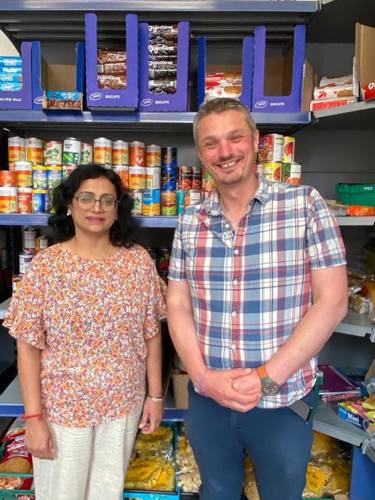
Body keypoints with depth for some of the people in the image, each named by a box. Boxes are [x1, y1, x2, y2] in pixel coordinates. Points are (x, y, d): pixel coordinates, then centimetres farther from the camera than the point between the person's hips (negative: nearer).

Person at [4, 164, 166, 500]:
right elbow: (28, 346, -8)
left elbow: (152, 333, 0)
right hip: (62, 407, -1)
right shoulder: (46, 265, -11)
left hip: (124, 405, 2)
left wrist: (155, 395, 1)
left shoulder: (139, 261, -6)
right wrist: (34, 417, -9)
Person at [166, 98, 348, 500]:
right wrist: (204, 376, -11)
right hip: (207, 399, 3)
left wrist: (266, 378, -16)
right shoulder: (190, 222, 0)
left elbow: (332, 302, -12)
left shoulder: (304, 204, -10)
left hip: (284, 403, -2)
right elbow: (177, 305, 2)